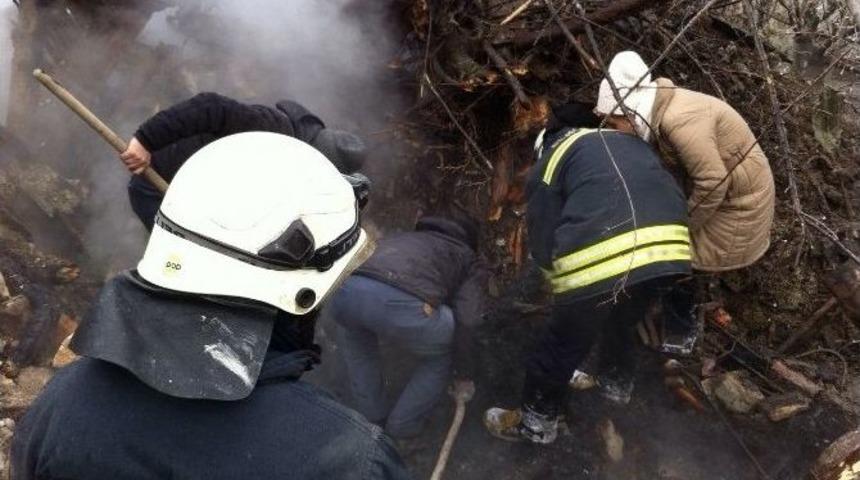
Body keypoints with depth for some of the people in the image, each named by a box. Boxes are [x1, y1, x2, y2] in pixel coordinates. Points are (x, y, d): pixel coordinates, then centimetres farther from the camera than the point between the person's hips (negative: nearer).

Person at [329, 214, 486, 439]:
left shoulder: (409, 236, 43)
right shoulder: (470, 262, 29)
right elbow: (465, 323, 13)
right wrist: (465, 375, 29)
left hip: (346, 291, 5)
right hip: (403, 302, -5)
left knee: (352, 334, 41)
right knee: (444, 353, 29)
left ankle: (371, 419, 41)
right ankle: (404, 426, 33)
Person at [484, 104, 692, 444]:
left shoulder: (551, 158, 17)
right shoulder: (633, 143, 31)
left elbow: (542, 239, 10)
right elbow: (671, 194, 27)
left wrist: (558, 276, 29)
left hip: (598, 261, -5)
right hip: (666, 250, 6)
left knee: (563, 344, 15)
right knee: (622, 323, 34)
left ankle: (537, 422, 32)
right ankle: (620, 382, 56)